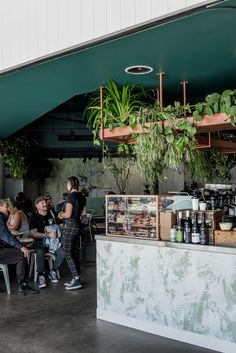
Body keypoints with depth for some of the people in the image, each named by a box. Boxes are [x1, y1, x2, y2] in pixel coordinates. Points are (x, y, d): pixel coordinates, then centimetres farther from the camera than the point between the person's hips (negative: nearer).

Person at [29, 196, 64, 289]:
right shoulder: (33, 218, 2)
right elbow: (34, 233, -9)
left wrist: (56, 231, -9)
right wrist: (48, 234, -20)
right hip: (40, 242, -3)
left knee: (62, 253, -24)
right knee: (40, 253, -35)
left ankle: (53, 272, -2)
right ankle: (41, 276, -24)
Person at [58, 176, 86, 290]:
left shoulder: (71, 196, -15)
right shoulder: (82, 197, 11)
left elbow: (68, 214, -19)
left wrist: (61, 214, 1)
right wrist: (64, 214, 16)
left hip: (70, 225, -9)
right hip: (79, 224, 9)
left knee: (67, 253, -5)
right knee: (75, 252, 12)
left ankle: (76, 280, -9)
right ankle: (76, 278, 16)